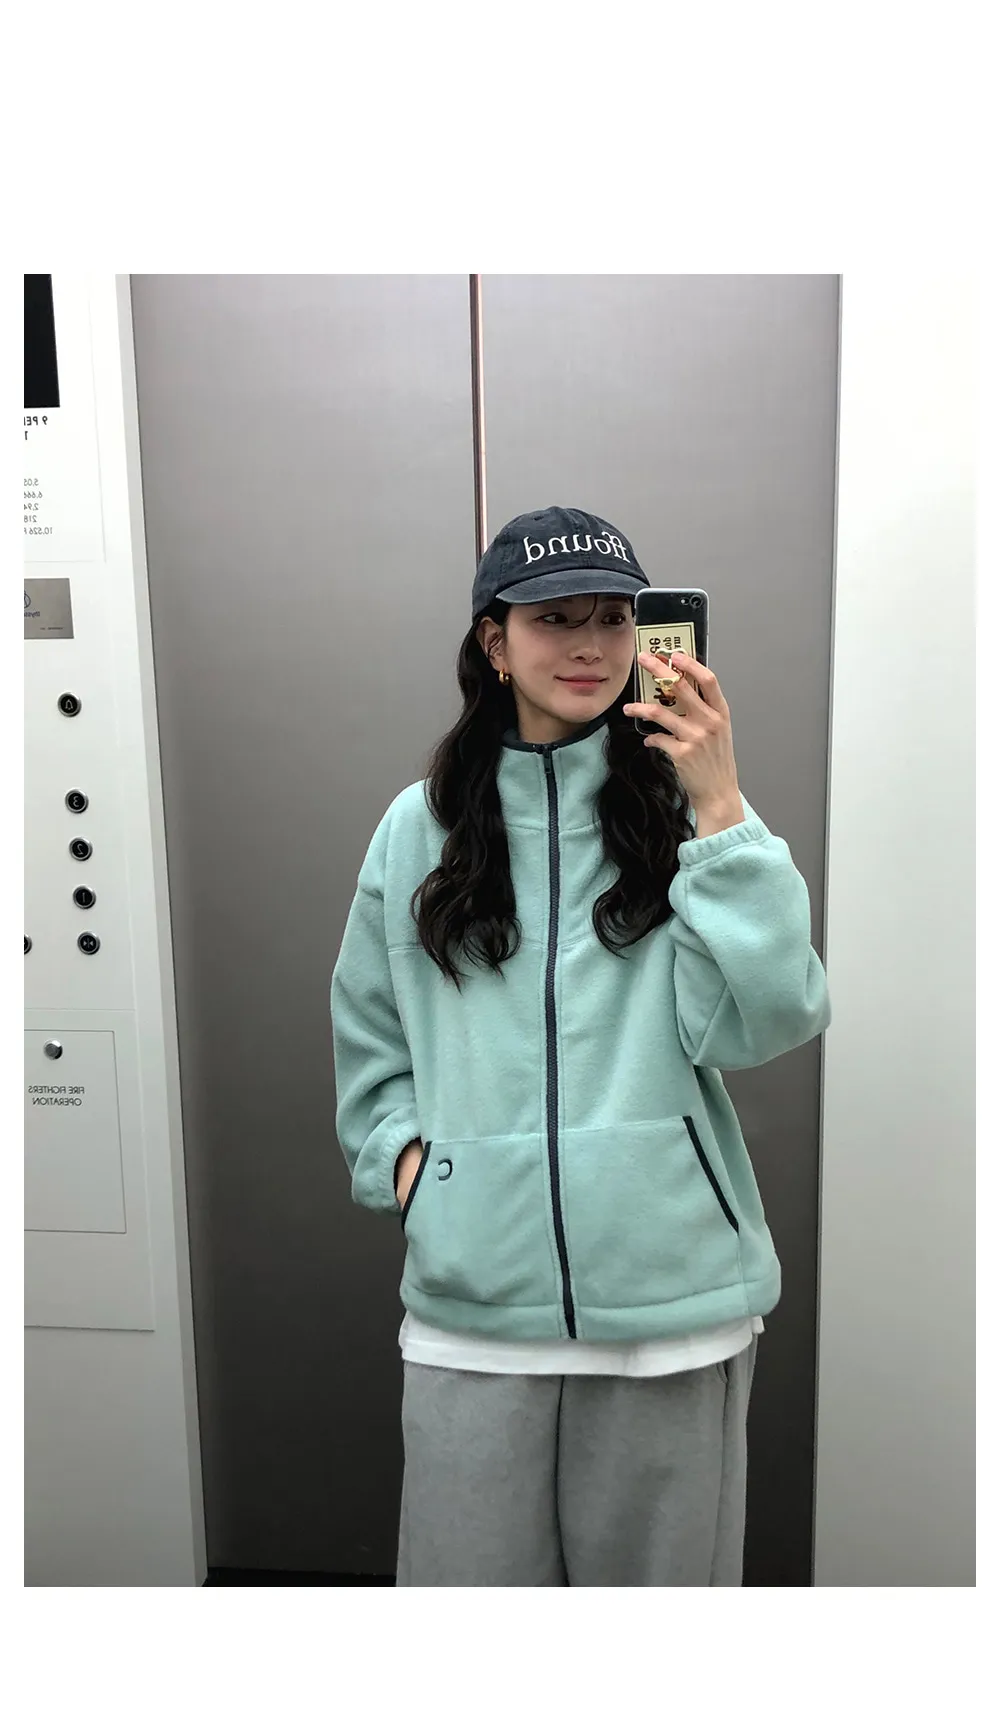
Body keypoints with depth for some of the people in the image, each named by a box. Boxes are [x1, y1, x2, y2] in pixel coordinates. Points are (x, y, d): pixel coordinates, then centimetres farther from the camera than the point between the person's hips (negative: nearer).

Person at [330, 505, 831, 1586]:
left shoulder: (683, 810, -2)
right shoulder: (419, 826, 3)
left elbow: (765, 1025, -14)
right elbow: (368, 1034, 13)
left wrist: (720, 814, -18)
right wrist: (400, 1154, 0)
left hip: (672, 1296, 0)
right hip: (470, 1297, 1)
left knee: (659, 1574, 18)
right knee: (469, 1575, 14)